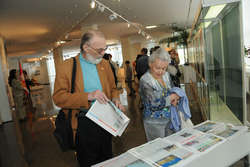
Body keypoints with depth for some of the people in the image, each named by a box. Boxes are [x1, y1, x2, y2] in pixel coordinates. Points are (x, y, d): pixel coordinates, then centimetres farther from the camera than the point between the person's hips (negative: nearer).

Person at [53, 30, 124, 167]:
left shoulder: (105, 64, 7)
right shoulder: (66, 67, -9)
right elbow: (58, 97, -14)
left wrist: (115, 99, -7)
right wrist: (88, 96, -25)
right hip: (83, 123, -4)